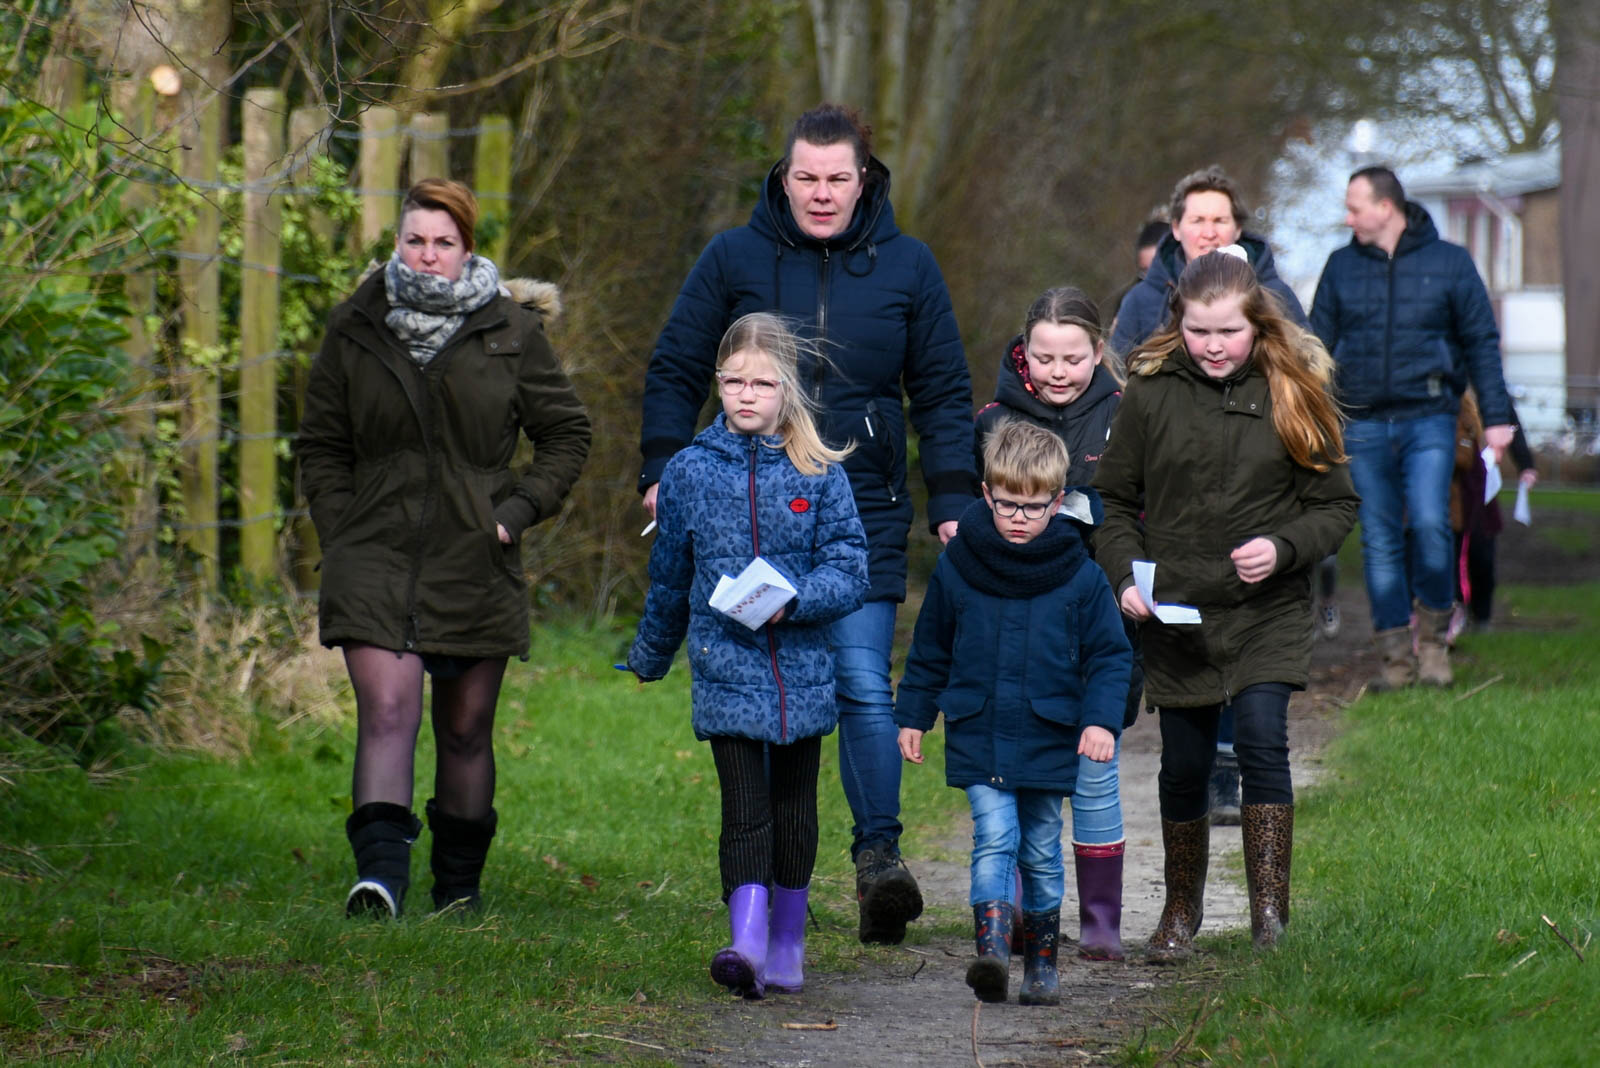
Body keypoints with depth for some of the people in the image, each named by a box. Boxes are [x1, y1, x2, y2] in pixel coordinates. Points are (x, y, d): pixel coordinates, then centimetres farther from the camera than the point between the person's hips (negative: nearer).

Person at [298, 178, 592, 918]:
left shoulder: (510, 331, 2)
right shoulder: (356, 330, 5)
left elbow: (567, 433, 10)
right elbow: (320, 446, 13)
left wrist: (520, 509, -3)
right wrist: (341, 535, 2)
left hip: (475, 561, 0)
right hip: (377, 558, 0)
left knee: (465, 730, 9)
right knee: (386, 713, -16)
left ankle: (459, 882, 24)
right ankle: (380, 870, -26)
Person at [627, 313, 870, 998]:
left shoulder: (819, 474, 0)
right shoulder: (691, 472, 3)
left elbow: (849, 572, -3)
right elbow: (669, 579, 16)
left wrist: (794, 599, -21)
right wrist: (649, 656, 27)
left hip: (801, 671, 1)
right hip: (726, 668, -1)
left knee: (793, 808, 12)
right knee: (745, 809, -12)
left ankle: (787, 943, 26)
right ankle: (747, 945, -23)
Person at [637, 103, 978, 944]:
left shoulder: (906, 267, 5)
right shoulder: (734, 259, 4)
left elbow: (943, 395, 10)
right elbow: (674, 371, 9)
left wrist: (953, 504, 3)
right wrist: (662, 472, -2)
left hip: (864, 518, -1)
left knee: (862, 683, -12)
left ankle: (879, 856, -6)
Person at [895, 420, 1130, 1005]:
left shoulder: (1080, 575, -2)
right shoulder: (957, 565, 1)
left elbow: (1109, 655, 3)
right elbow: (929, 649, 12)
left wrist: (1101, 719, -9)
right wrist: (913, 715, 14)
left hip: (1049, 738, 1)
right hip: (978, 736, -1)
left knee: (1041, 851, 10)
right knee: (994, 838, -14)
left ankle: (1041, 962, 21)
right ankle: (992, 950, -25)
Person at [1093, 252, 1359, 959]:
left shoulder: (1293, 395, -1)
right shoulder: (1150, 393, 0)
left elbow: (1335, 504, 3)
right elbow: (1115, 500, 8)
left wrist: (1283, 548, -15)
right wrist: (1124, 576, -8)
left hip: (1269, 614, -1)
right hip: (1176, 614, 1)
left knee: (1261, 740, -17)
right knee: (1184, 766, 7)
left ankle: (1270, 913, -14)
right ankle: (1181, 912, 27)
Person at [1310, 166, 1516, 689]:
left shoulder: (1449, 262, 4)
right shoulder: (1342, 267, 10)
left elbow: (1482, 342, 7)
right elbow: (1318, 345, 15)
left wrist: (1496, 416, 1)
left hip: (1429, 417, -3)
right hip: (1363, 424, 3)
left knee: (1429, 523, -18)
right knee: (1379, 540, 2)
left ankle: (1433, 639, 1)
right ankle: (1396, 655, 8)